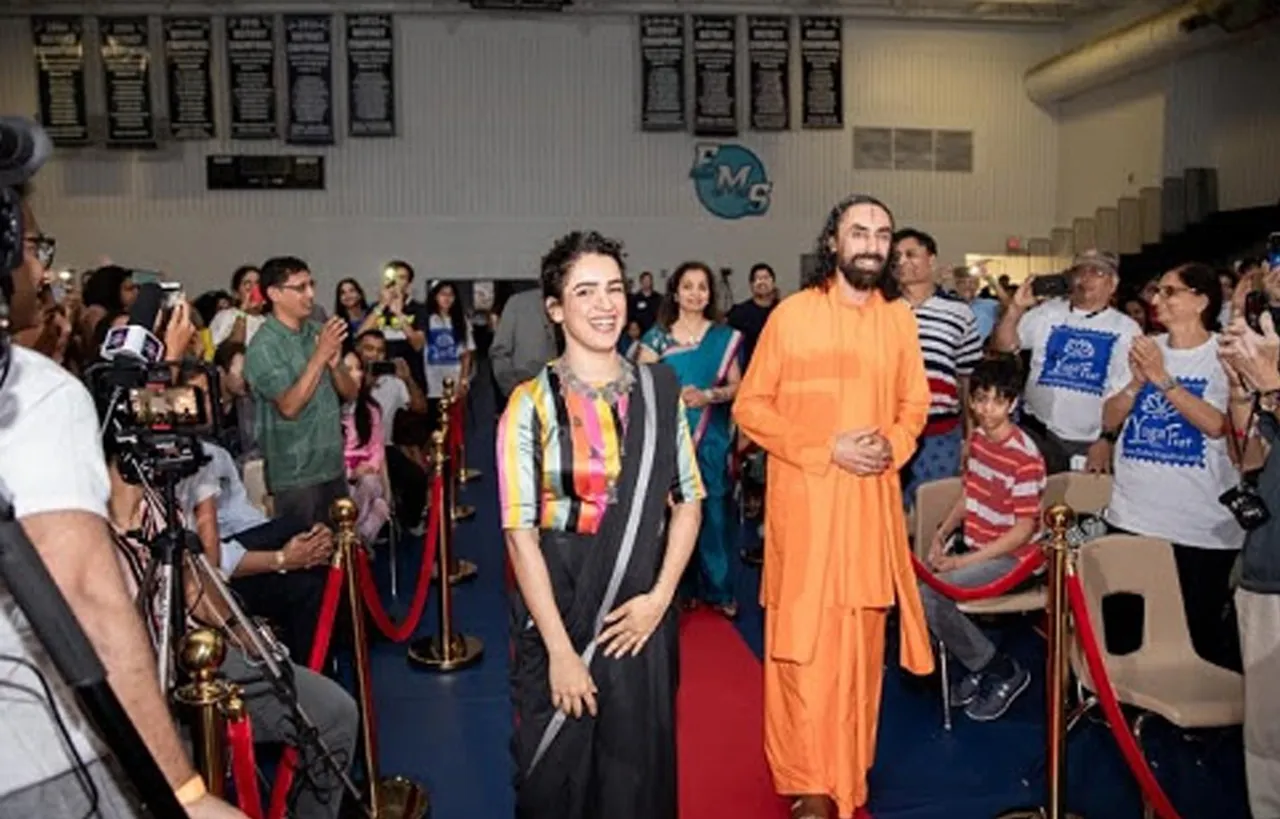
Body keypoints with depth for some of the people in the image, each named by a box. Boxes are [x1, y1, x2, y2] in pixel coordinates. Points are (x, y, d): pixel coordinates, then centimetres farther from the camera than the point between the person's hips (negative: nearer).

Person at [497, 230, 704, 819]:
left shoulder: (660, 390, 2)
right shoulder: (530, 404, -9)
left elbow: (687, 502, 5)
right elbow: (521, 533, -11)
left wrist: (659, 597, -7)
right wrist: (561, 649, -13)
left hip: (641, 618, 3)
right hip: (558, 618, -2)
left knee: (640, 770, 14)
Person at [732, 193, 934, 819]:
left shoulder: (900, 318, 7)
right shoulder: (792, 314, -5)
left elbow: (914, 402, 14)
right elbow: (750, 406, -5)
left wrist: (893, 445, -8)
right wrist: (826, 448, -14)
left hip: (872, 501, 4)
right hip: (805, 500, -3)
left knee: (860, 640, 12)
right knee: (804, 641, -1)